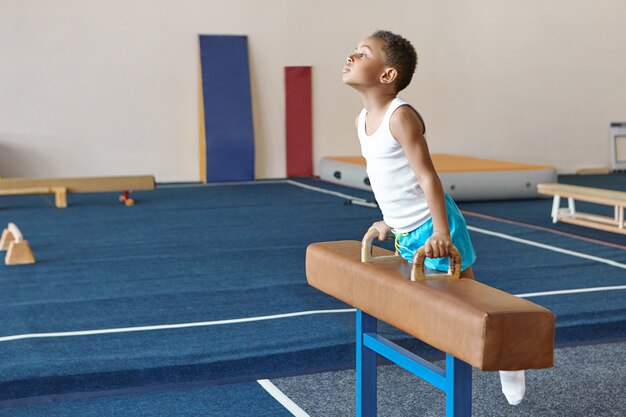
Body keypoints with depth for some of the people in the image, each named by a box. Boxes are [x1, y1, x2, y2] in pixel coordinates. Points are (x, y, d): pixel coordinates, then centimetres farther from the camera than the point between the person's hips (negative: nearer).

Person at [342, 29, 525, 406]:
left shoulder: (400, 117, -20)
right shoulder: (363, 119, 6)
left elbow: (427, 176, -24)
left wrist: (440, 232, -29)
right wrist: (389, 221, 25)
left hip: (432, 228, -9)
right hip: (406, 233, 9)